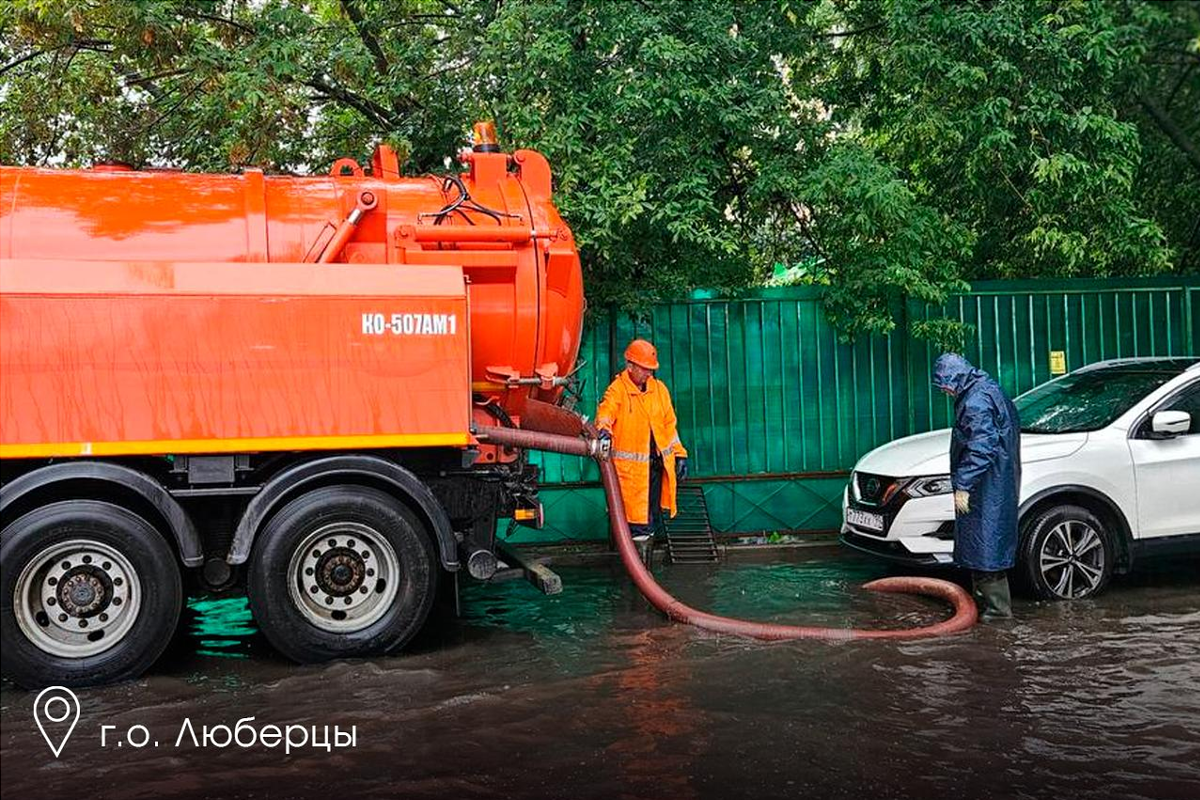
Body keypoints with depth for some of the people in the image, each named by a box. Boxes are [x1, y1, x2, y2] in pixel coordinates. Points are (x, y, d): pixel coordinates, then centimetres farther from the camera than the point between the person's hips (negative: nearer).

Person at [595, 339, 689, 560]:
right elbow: (605, 412, -22)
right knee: (638, 517, -6)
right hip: (630, 466, -6)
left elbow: (669, 425, 18)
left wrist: (680, 455, 15)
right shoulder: (617, 390, -5)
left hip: (658, 463, 6)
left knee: (653, 516, 11)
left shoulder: (659, 389, 13)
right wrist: (604, 429, -45)